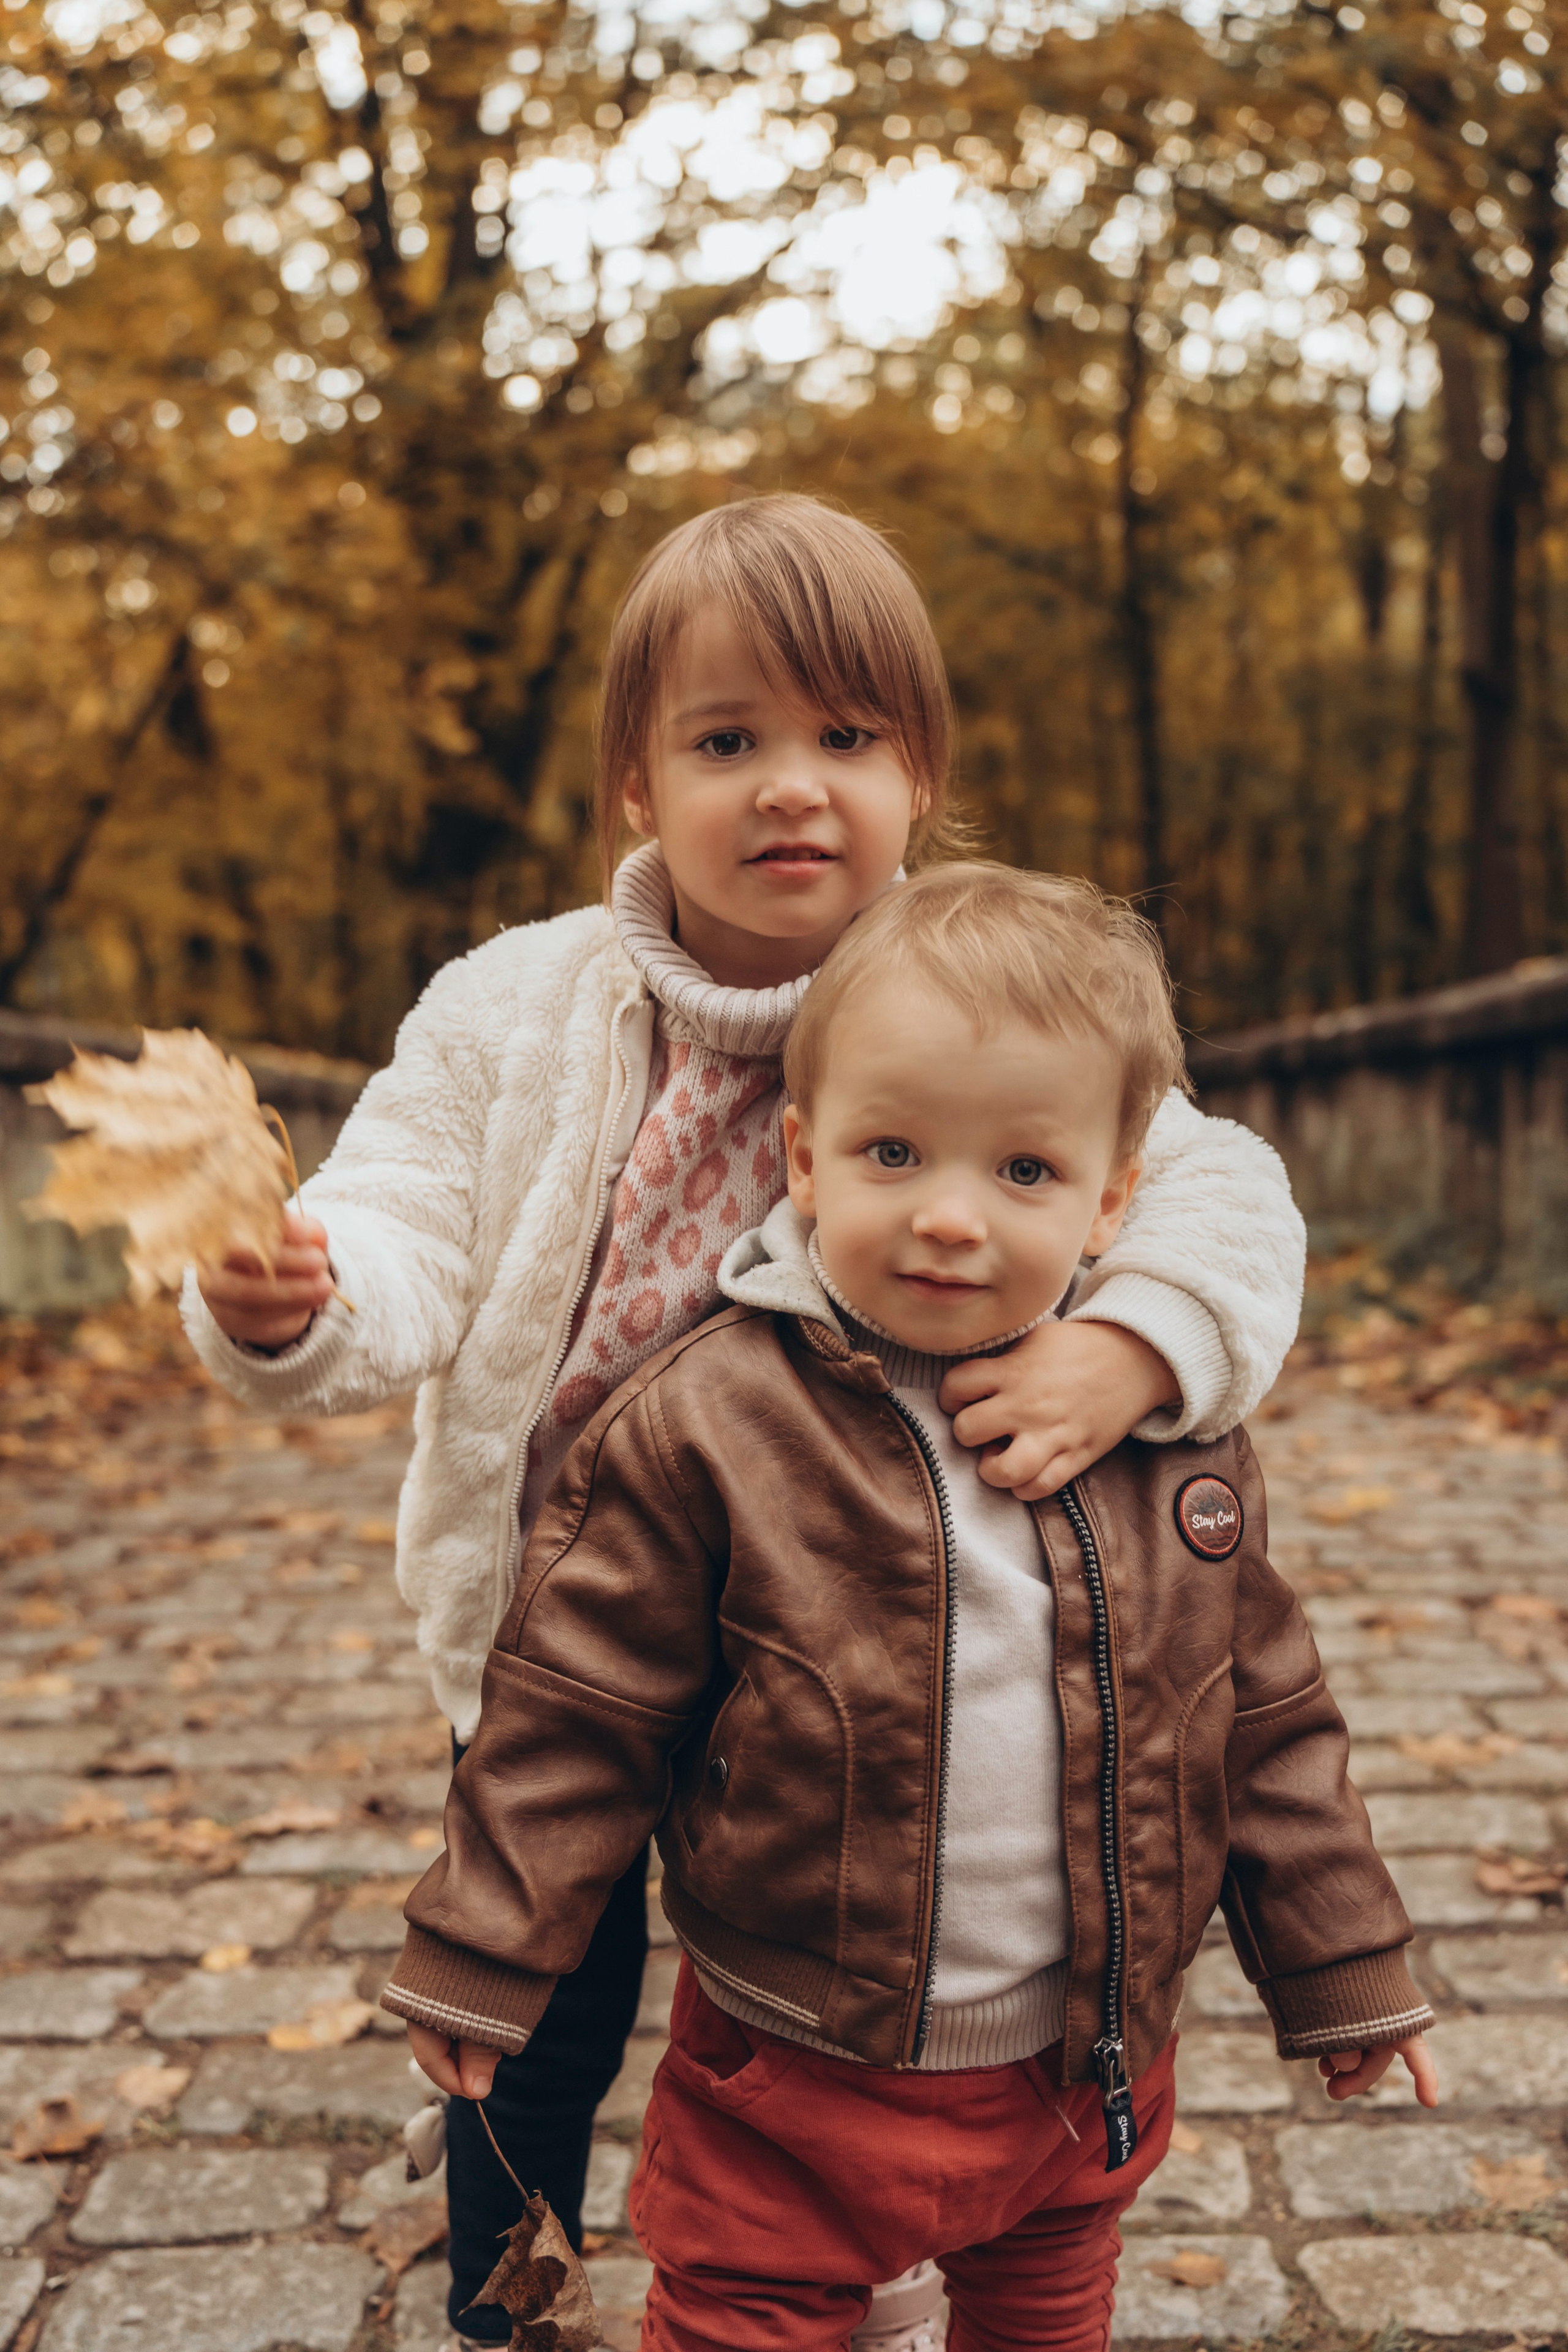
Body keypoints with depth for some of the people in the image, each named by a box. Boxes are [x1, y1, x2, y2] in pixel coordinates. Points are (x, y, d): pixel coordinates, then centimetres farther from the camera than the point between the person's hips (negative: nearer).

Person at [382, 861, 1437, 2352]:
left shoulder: (1168, 1431, -6)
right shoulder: (703, 1431, -18)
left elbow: (1267, 1719, 4)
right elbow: (577, 1715, -10)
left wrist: (1341, 1969, 10)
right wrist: (479, 1965, -5)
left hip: (1087, 2087, 4)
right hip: (793, 2090, -3)